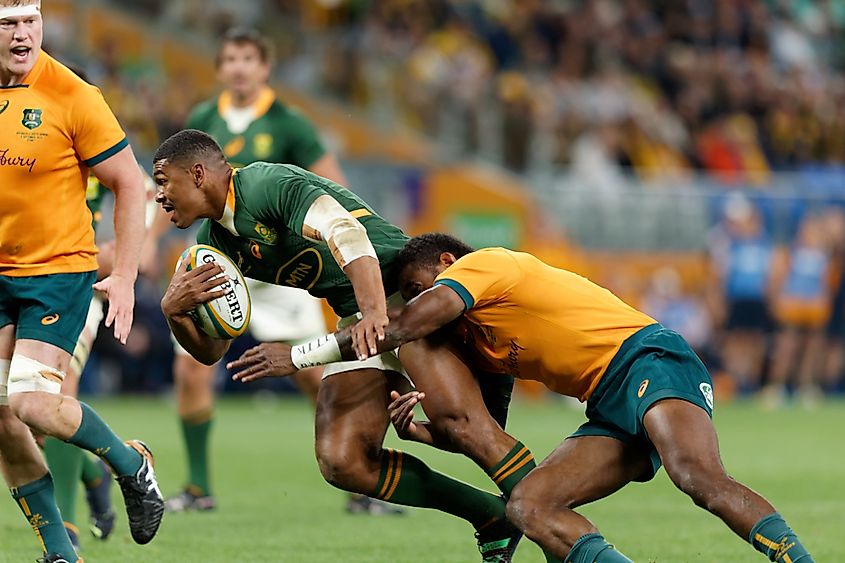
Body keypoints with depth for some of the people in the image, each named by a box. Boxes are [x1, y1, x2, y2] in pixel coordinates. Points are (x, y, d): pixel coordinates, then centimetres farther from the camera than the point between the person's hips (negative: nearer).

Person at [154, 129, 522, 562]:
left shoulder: (268, 185, -14)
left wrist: (375, 312, -45)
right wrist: (173, 311, -6)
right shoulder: (215, 243, 13)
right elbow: (211, 349, 16)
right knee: (342, 462, -8)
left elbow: (346, 233, -31)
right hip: (359, 320, 8)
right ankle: (495, 518, -3)